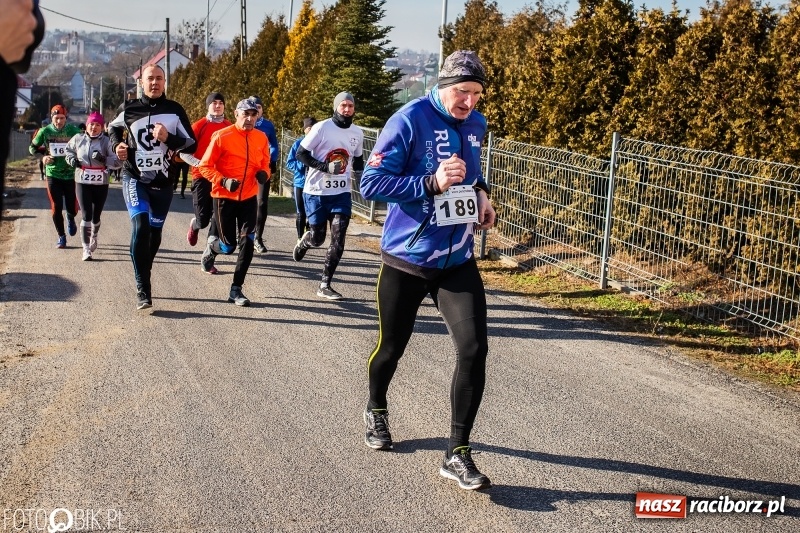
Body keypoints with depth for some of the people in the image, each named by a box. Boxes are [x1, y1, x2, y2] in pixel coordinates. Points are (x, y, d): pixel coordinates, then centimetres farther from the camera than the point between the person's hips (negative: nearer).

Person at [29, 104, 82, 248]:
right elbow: (32, 147, 9)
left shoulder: (73, 130, -6)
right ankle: (61, 236, 18)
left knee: (73, 208, 4)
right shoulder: (45, 131, -2)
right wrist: (42, 157, -8)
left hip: (71, 174, -1)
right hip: (53, 175, 1)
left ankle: (70, 218, 41)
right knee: (56, 208, 2)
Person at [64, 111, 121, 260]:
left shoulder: (107, 141, -5)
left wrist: (104, 159, -24)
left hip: (101, 184, 0)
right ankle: (86, 248, -4)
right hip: (82, 183, 0)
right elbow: (68, 150, 22)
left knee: (96, 215, 13)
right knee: (86, 216, -9)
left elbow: (118, 162, -9)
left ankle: (94, 237, 44)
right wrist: (71, 159, 3)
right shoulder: (78, 139, 2)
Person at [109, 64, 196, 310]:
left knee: (154, 233, 11)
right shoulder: (131, 109, 2)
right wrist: (117, 145, 2)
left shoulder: (174, 111, -1)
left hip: (162, 182, 2)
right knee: (140, 227, -20)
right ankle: (142, 289, -18)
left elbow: (191, 144, -2)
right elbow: (114, 127, 22)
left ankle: (142, 279, 34)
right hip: (134, 178, -2)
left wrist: (168, 138, -18)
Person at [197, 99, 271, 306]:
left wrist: (264, 173, -6)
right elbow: (205, 166, -9)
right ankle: (211, 247, 41)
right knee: (228, 246, 3)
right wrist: (224, 181, -23)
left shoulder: (261, 139, 3)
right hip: (224, 197, -3)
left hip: (249, 197, 4)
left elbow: (264, 164, 17)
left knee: (247, 243, -7)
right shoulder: (222, 136, -11)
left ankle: (236, 289, 4)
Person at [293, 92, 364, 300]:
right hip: (316, 191, -3)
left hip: (341, 193, 3)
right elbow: (301, 154, -9)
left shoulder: (357, 133, 4)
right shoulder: (321, 128, -11)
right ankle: (303, 242, 44)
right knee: (318, 238, 6)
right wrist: (325, 167, -21)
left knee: (338, 240, -6)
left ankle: (325, 285, 2)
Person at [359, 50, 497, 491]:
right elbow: (371, 183, -19)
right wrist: (432, 182, -28)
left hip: (458, 261, 4)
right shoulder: (409, 120, -15)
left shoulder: (476, 124, 5)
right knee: (391, 347, 13)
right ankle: (376, 410, 46)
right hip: (406, 260, -4)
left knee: (474, 349, -10)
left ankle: (457, 454, 1)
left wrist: (480, 192, 6)